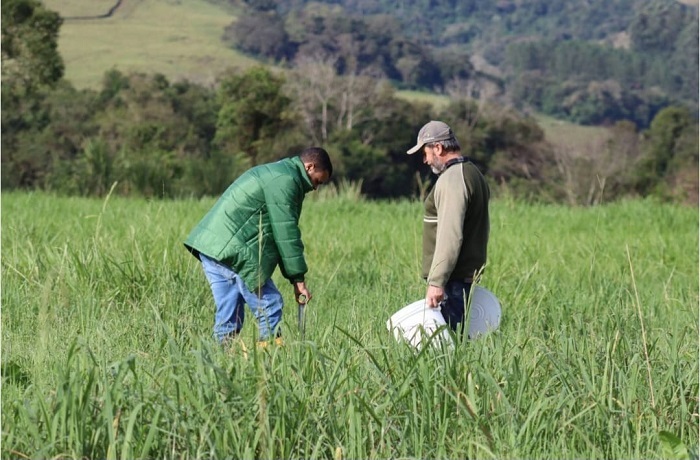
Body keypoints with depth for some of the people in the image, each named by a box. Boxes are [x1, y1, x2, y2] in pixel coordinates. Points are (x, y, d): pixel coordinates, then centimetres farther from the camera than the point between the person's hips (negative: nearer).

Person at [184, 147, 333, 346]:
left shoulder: (273, 173, 26)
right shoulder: (285, 180, -8)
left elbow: (280, 232, 26)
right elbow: (285, 234, -12)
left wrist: (294, 277, 21)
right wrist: (298, 279, -7)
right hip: (232, 250, -11)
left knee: (228, 315, 11)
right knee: (269, 305, -7)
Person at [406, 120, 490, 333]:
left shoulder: (452, 179, -15)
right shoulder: (473, 173, 18)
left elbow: (450, 236, -23)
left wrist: (436, 282, -24)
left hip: (453, 280, -10)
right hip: (468, 274, 10)